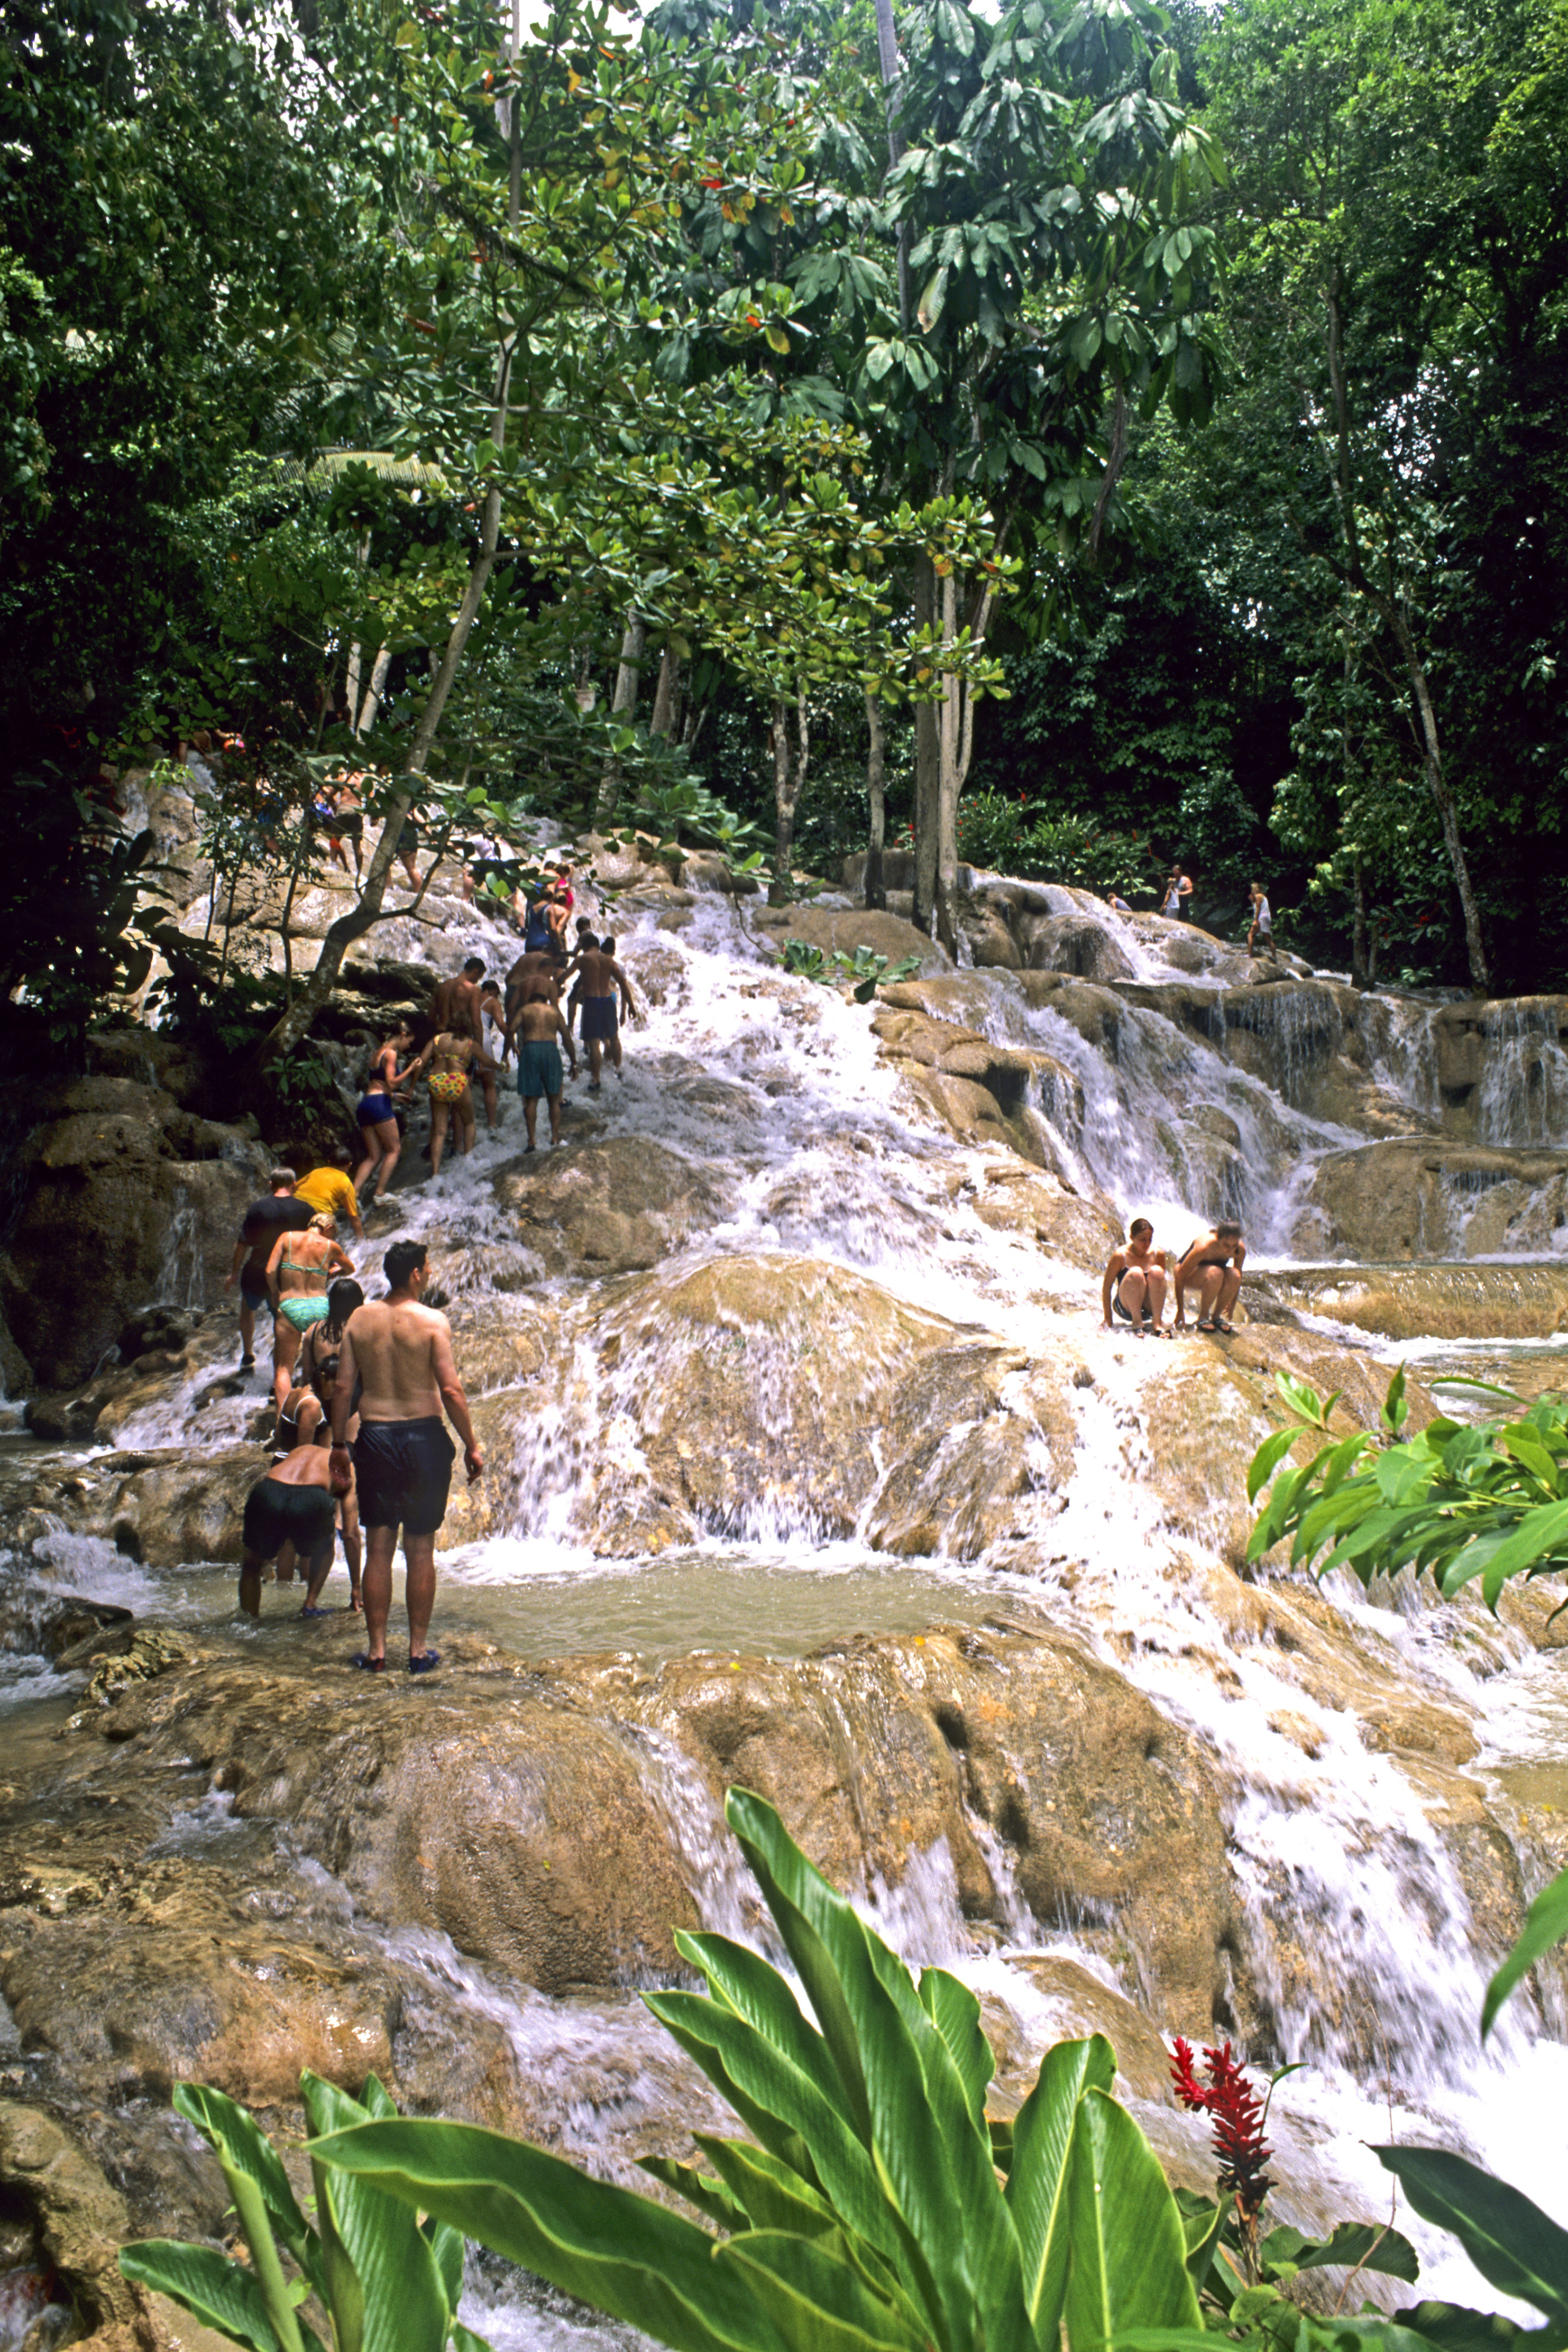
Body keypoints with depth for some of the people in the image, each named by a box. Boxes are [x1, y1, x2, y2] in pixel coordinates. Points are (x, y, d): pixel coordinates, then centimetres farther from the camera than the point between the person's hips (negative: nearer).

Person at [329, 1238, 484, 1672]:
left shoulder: (359, 1319, 1)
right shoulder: (432, 1322, -9)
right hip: (424, 1437, -3)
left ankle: (376, 1650, 14)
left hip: (374, 1438, 3)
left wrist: (339, 1445, 11)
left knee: (378, 1550, 10)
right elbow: (450, 1390, -13)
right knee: (421, 1551, 7)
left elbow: (343, 1386, 2)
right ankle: (419, 1650, 13)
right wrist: (471, 1446, -4)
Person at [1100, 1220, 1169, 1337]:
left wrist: (1160, 1317, 11)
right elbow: (1107, 1286, -8)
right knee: (1136, 1274, -31)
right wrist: (1108, 1319, -8)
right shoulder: (1121, 1255, -13)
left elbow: (1160, 1282, 9)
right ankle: (1137, 1323, -22)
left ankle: (1157, 1323, -21)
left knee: (1157, 1272, -25)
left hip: (1150, 1308, 3)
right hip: (1125, 1308, -3)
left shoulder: (1158, 1254, -3)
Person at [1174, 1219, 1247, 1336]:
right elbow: (1180, 1276, -28)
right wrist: (1180, 1311, -23)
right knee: (1215, 1273, -37)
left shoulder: (1241, 1250, -20)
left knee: (1234, 1275, -30)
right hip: (1191, 1275, -5)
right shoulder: (1204, 1246, -34)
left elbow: (1237, 1279, -1)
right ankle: (1203, 1317, -17)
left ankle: (1216, 1316, -9)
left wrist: (1231, 1308, 5)